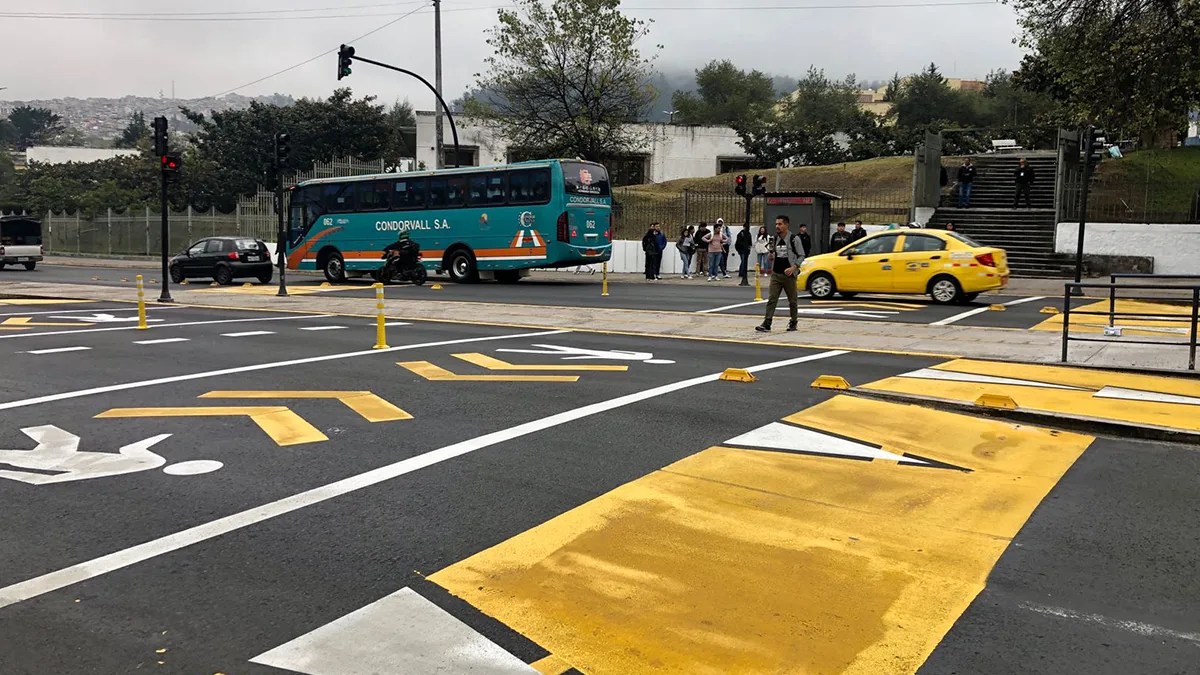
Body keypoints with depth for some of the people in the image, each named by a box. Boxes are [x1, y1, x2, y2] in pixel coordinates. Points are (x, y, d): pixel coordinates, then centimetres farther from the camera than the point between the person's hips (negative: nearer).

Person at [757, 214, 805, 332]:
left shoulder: (794, 239, -5)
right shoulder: (774, 239, 10)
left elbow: (801, 256, -4)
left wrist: (793, 267, -17)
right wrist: (771, 257, -3)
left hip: (789, 274, -4)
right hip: (776, 274, 4)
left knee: (792, 300, 7)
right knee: (771, 299, -6)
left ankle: (793, 323, 20)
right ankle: (766, 323, -10)